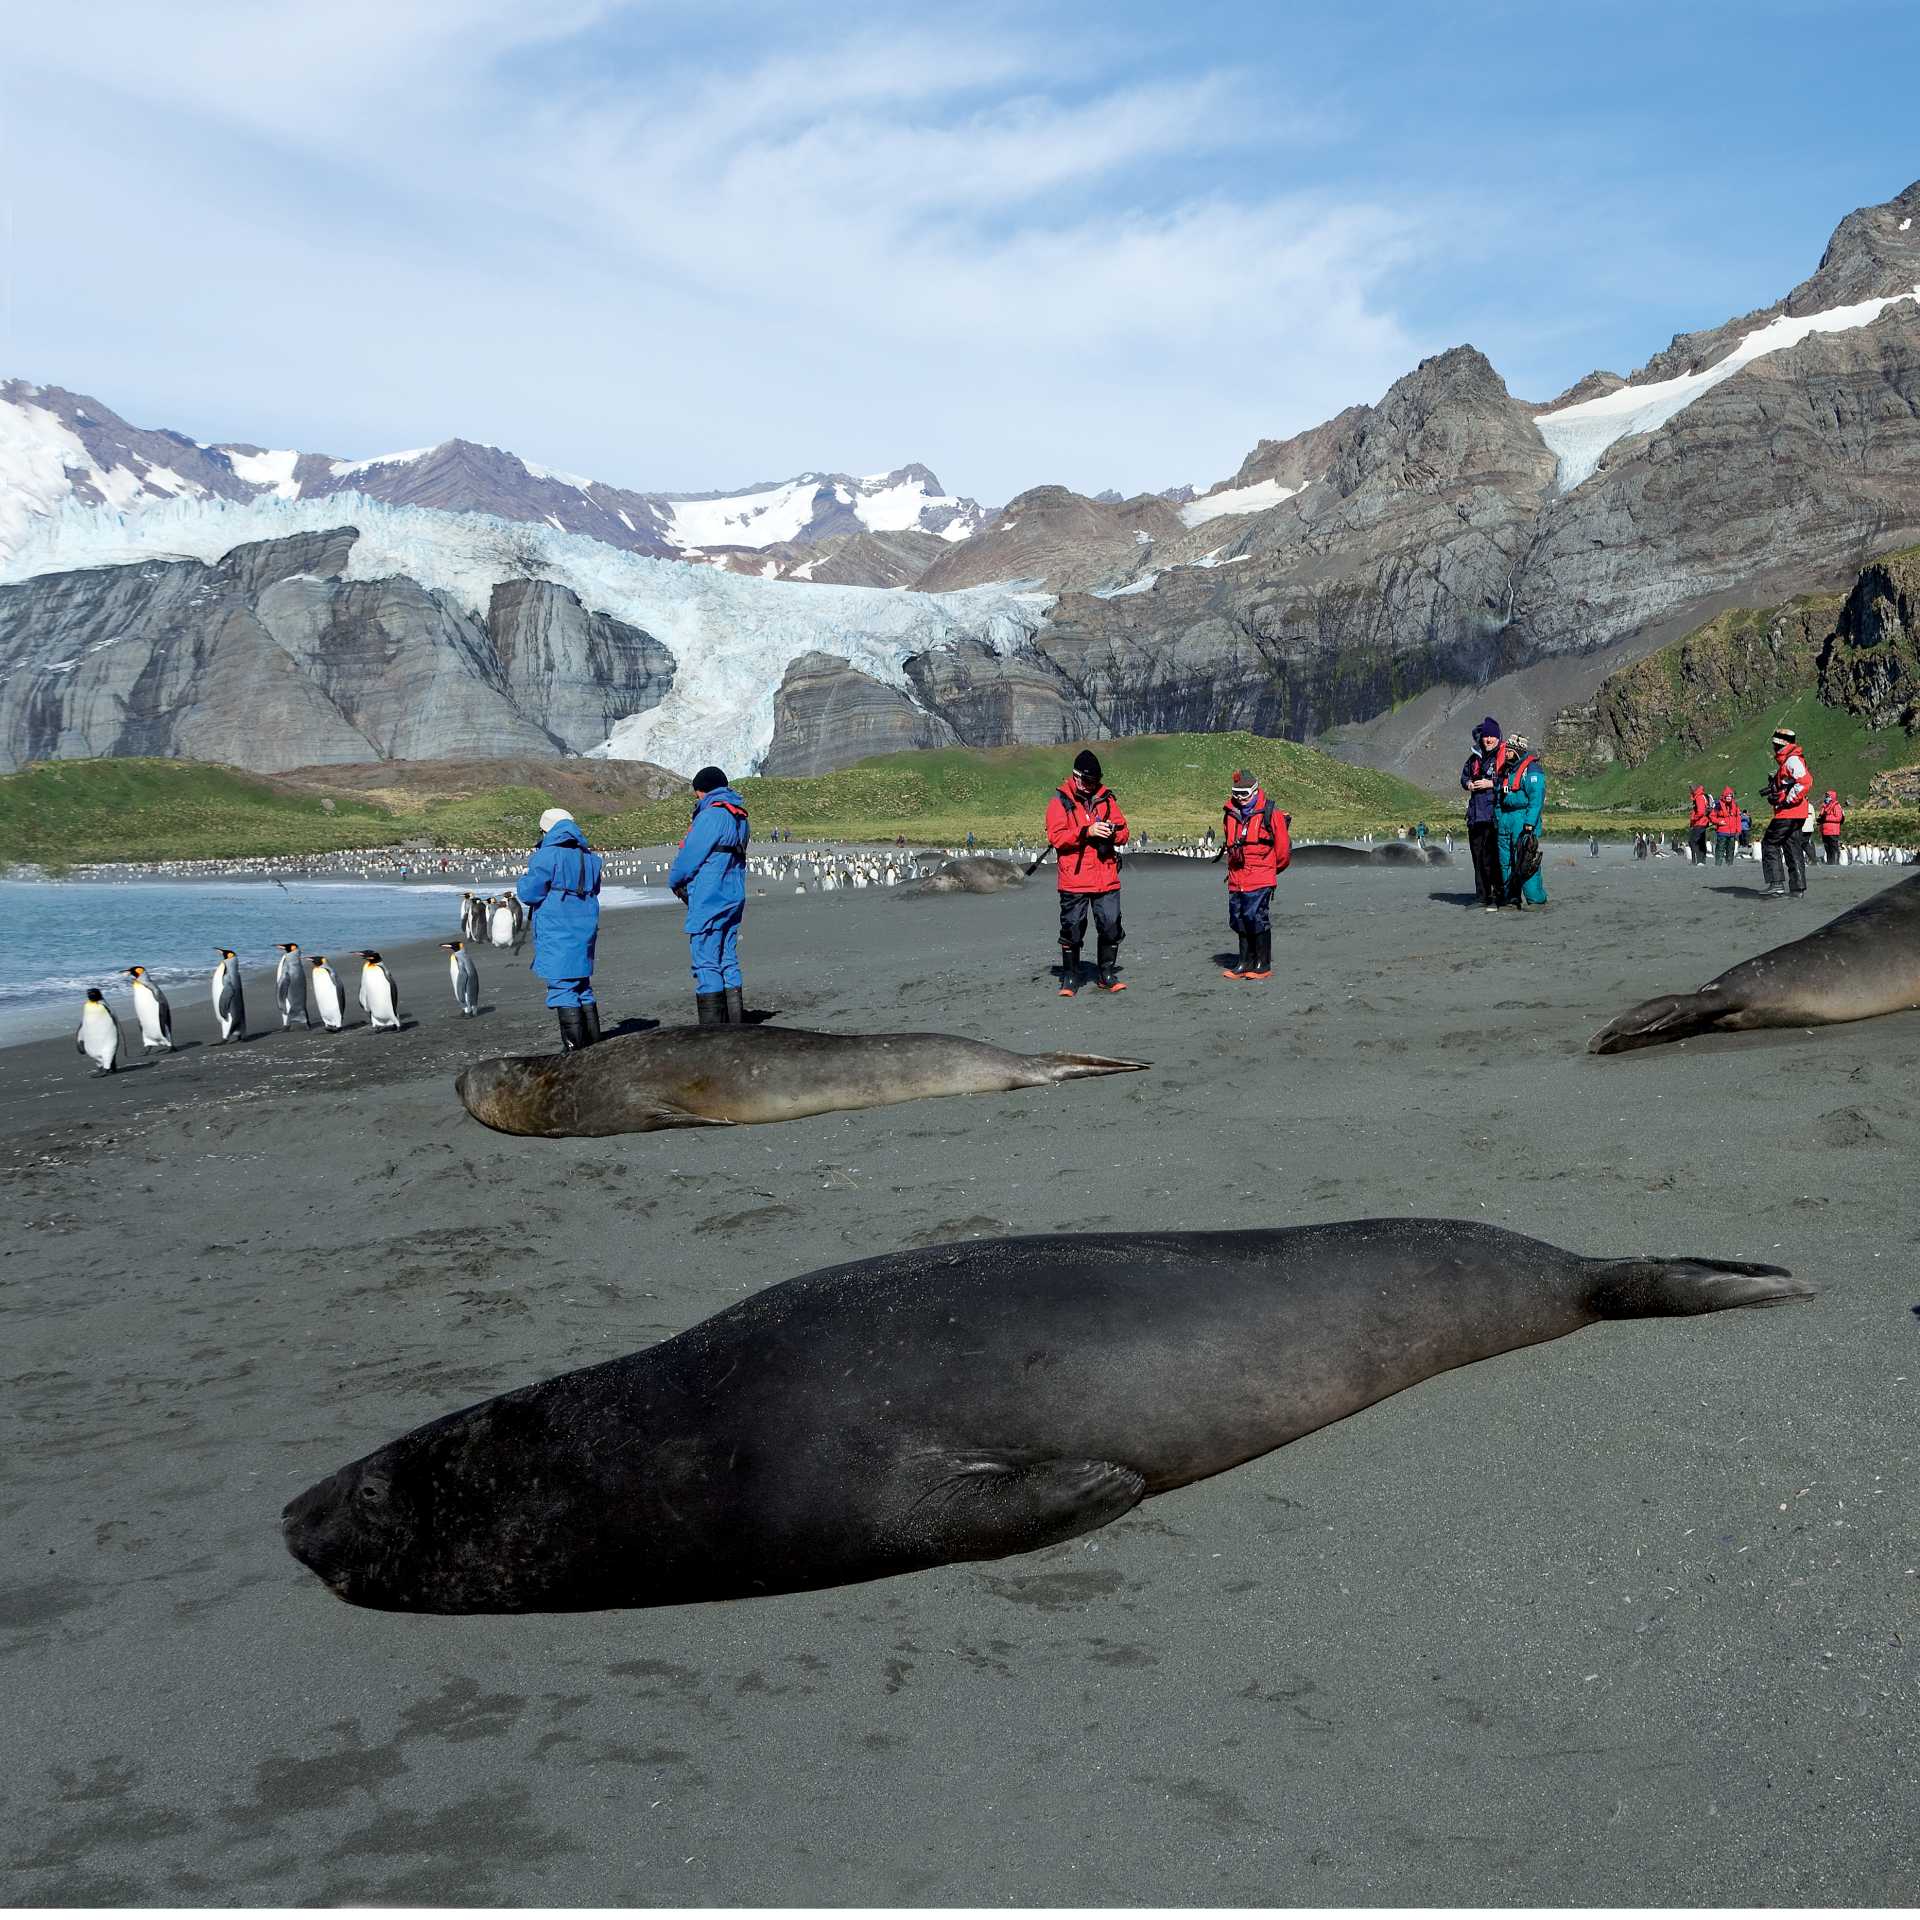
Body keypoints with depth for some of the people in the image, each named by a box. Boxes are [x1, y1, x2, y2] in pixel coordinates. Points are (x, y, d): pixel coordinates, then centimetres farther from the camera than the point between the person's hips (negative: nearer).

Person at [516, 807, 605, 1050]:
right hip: (585, 928, 7)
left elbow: (529, 893, -11)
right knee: (582, 986, 17)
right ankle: (592, 1044, 21)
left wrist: (523, 881, 11)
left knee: (561, 987, -5)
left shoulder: (547, 856, -11)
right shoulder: (589, 857, 12)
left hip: (557, 932, -7)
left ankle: (574, 1047, -8)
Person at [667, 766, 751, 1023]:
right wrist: (687, 883, 10)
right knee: (728, 963, 13)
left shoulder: (711, 816, -14)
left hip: (708, 901, -9)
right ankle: (735, 1026, 16)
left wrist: (675, 880, 6)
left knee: (706, 965, -6)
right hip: (733, 897, 9)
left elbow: (690, 855, -13)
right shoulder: (739, 817, 15)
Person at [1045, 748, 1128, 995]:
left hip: (1106, 879, 3)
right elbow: (1055, 837, -11)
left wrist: (1112, 832, -13)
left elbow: (1123, 833, 10)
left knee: (1111, 926, 2)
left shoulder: (1106, 799, 11)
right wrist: (1086, 832, -21)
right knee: (1072, 928, 1)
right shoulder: (1060, 801, 0)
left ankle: (1107, 974, 17)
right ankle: (1070, 977, 14)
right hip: (1074, 880, -3)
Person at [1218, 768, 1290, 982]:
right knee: (1240, 921, 10)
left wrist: (1271, 869, 12)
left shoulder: (1270, 814, -6)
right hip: (1236, 881, 6)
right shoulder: (1230, 815, 10)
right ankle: (1245, 962, 19)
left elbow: (1283, 850, 1)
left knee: (1258, 920, -7)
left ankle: (1263, 965, 1)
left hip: (1261, 880, -6)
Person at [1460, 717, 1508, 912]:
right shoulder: (1476, 757, 18)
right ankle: (1483, 896, 15)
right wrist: (1468, 784, 8)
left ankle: (1498, 897, -9)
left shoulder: (1505, 756, -2)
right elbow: (1464, 776, 30)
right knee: (1478, 855, 8)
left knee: (1493, 858, -11)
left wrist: (1491, 783, -14)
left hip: (1495, 814, -7)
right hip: (1476, 814, 7)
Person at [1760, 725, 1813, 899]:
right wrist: (1773, 791, 7)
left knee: (1769, 844, -6)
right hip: (1796, 815, 11)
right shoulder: (1786, 761, 20)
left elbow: (1805, 782, -25)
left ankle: (1776, 884, -10)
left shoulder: (1792, 760, -13)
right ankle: (1797, 888, 14)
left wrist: (1787, 800, -21)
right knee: (1793, 848, 11)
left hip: (1788, 813, -11)